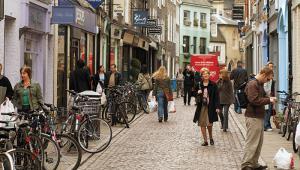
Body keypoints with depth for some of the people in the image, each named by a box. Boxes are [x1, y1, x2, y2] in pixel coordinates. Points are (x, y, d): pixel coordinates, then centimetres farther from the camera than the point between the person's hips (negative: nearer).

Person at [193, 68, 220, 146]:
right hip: (201, 107, 3)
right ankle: (205, 140, 13)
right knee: (202, 124, 3)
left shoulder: (213, 85, -1)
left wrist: (217, 107, -10)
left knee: (209, 124, -8)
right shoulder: (199, 85, 6)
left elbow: (216, 96, -3)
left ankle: (211, 138, 18)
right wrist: (197, 92, -7)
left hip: (210, 107, -3)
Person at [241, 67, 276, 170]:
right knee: (251, 143, -7)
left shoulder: (260, 84, 16)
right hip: (253, 117, -10)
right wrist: (268, 100, -16)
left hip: (259, 117, 10)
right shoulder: (252, 84, -16)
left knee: (259, 142, 15)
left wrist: (268, 98, 10)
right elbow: (254, 100, -24)